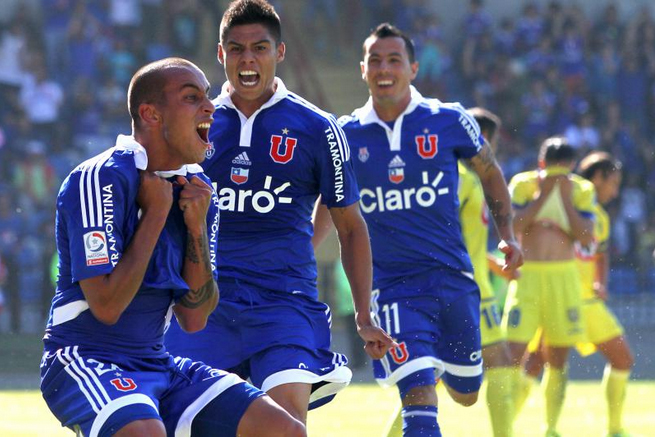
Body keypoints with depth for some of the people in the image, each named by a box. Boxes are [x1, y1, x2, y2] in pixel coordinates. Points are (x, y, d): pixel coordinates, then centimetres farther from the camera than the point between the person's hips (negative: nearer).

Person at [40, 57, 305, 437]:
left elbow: (194, 319, 6)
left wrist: (197, 228, -6)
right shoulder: (100, 180, -15)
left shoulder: (197, 190, 9)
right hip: (86, 361, -7)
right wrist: (157, 213, -15)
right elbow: (106, 306, -21)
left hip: (157, 363, 8)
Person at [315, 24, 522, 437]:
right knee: (419, 396, -17)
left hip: (452, 275, 1)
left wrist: (508, 235, 4)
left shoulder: (448, 121, -2)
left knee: (466, 394, 15)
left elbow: (490, 173, 14)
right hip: (392, 285, -1)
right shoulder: (347, 135, 0)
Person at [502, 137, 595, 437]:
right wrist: (543, 194, -17)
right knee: (513, 353, -13)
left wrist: (565, 196, -13)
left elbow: (585, 237, -9)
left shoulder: (581, 190, 2)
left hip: (563, 277, 2)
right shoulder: (522, 184, -2)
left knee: (558, 360, 5)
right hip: (527, 275, -2)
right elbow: (513, 227, -15)